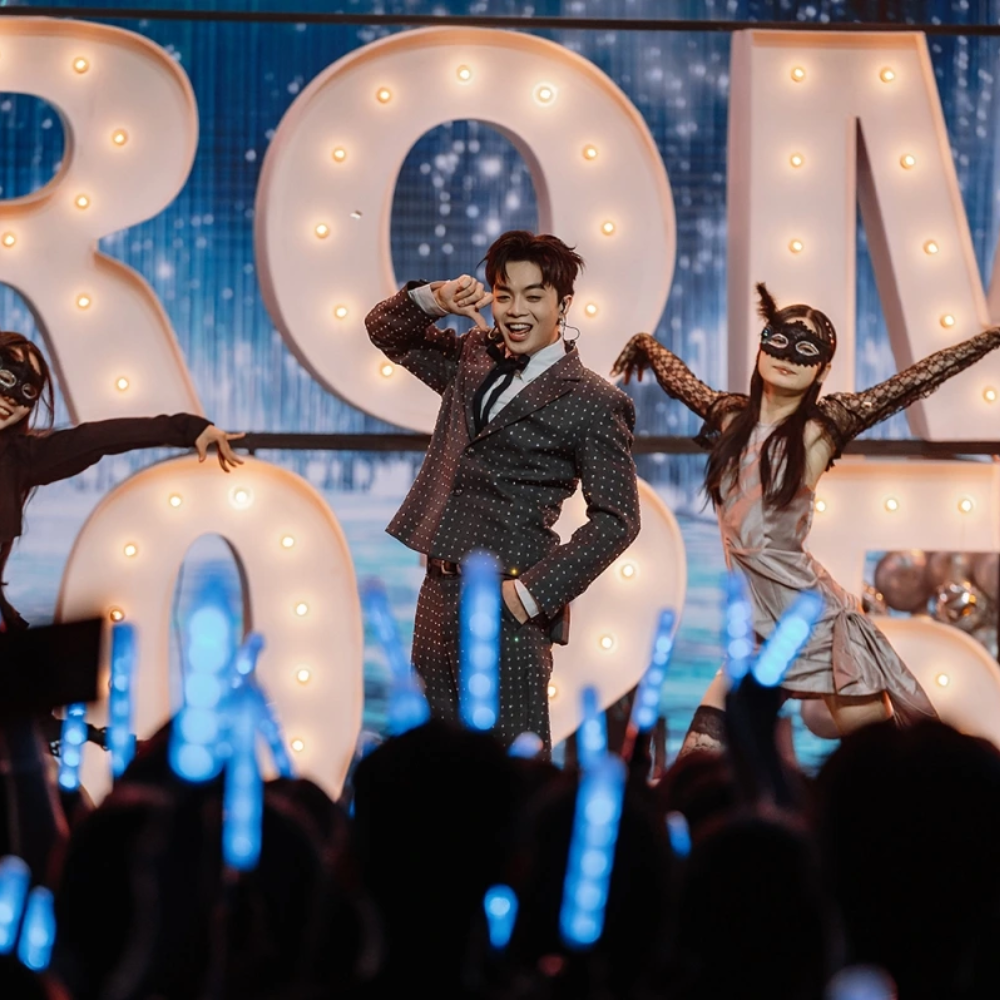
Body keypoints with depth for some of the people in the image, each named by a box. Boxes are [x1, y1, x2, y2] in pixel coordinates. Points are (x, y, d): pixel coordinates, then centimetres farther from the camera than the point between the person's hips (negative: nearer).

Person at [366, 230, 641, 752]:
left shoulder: (593, 403, -6)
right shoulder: (473, 360, 14)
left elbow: (617, 518, -9)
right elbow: (386, 330, 23)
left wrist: (534, 592, -15)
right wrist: (435, 299, 1)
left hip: (504, 600, -7)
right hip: (439, 591, 7)